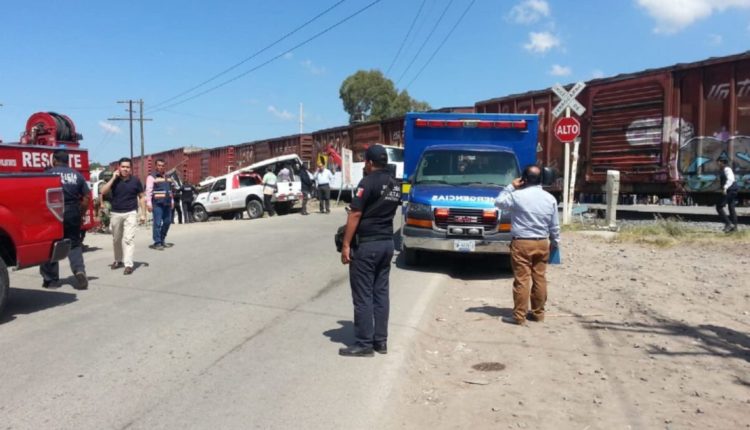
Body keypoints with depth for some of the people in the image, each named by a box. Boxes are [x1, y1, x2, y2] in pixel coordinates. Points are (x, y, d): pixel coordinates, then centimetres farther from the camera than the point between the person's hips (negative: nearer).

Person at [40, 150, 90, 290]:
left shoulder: (49, 173, -4)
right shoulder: (77, 175, 7)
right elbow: (86, 198, 6)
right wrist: (81, 215, 14)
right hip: (73, 214, 3)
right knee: (74, 244, 12)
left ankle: (51, 279, 16)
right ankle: (79, 270, -11)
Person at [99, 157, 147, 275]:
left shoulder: (135, 181, -1)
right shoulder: (114, 180, 2)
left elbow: (141, 197, 4)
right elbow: (103, 191, -11)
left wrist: (143, 214, -1)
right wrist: (113, 178, -13)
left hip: (130, 213, -3)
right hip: (115, 213, 3)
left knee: (129, 238, -11)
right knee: (116, 239, 15)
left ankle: (128, 265, -13)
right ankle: (118, 260, 32)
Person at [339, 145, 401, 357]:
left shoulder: (368, 182, -13)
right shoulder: (394, 185, 12)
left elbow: (355, 215, -16)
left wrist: (346, 244, -14)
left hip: (366, 244, -8)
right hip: (387, 243, 8)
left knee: (363, 296, -1)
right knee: (381, 293, 11)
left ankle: (363, 344, 4)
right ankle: (380, 341, 17)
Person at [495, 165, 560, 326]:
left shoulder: (517, 195, -11)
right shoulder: (550, 198, 3)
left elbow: (499, 202, 7)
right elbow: (555, 226, 8)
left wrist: (511, 187, 10)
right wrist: (555, 242, 21)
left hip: (521, 243, -4)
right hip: (542, 243, 4)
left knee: (521, 280, -2)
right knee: (539, 279, 12)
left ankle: (519, 316, 1)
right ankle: (538, 313, 21)